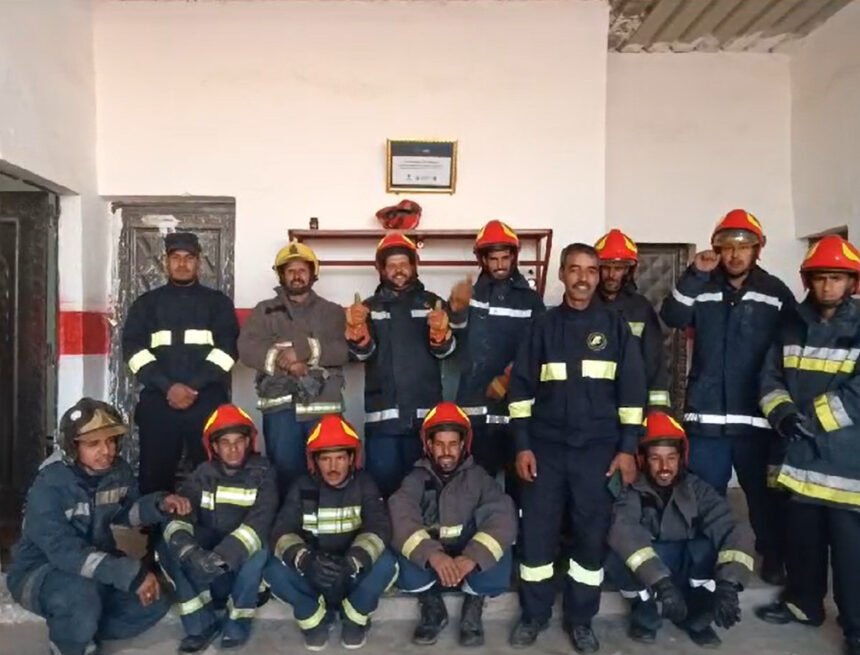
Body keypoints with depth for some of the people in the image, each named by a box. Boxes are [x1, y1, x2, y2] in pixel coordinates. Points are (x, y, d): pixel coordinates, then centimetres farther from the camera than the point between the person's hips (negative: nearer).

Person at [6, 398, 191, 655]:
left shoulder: (118, 470, -9)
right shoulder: (49, 485, -29)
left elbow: (125, 512, 6)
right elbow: (64, 550, -38)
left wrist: (160, 505, -17)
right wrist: (131, 574, -44)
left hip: (96, 565, 6)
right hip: (41, 570, -6)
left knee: (153, 603, -6)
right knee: (82, 597, -37)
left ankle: (83, 632, 13)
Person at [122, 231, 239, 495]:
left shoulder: (218, 302, 11)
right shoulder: (146, 303, 14)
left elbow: (226, 348, -1)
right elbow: (134, 349, 2)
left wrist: (194, 386, -13)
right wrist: (168, 387, -12)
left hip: (207, 400, -1)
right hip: (157, 401, 1)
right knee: (155, 473, 4)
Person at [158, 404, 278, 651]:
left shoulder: (262, 473, -9)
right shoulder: (203, 475, -2)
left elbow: (260, 522, -24)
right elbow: (177, 517, -17)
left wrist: (223, 556, -38)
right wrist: (188, 550, -38)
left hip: (242, 566, -2)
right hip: (204, 573, 2)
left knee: (260, 548, -33)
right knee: (168, 547, -22)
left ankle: (237, 622, -11)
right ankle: (202, 623, -12)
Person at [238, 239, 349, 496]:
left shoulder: (332, 312, 15)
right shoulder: (265, 311, 15)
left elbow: (344, 350, -1)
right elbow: (247, 348, 0)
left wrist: (306, 350, -14)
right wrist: (285, 363, -12)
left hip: (323, 403, 0)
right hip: (280, 402, 0)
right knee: (285, 467, -2)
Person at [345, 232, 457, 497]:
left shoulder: (432, 302, 9)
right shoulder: (371, 306, 11)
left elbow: (444, 350, -3)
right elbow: (363, 352, -3)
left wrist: (441, 330, -25)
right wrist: (357, 327, -24)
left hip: (424, 411, 0)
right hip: (382, 412, 0)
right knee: (383, 481, 1)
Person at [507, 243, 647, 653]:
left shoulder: (615, 326, 3)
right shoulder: (544, 326, 4)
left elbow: (632, 388, 1)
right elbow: (521, 387, 2)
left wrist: (628, 447, -4)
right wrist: (522, 444, -4)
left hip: (598, 448, 0)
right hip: (546, 446, 1)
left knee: (593, 533, 5)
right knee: (537, 531, 4)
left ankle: (580, 618, 23)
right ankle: (534, 614, 22)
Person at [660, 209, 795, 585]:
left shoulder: (776, 293, 4)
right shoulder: (702, 287, 5)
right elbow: (672, 317, -13)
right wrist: (695, 274, -21)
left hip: (757, 417, 0)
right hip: (706, 415, 0)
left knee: (766, 495, 13)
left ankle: (774, 559, 34)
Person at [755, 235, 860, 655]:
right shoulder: (792, 325, 10)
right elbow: (770, 378, 7)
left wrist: (811, 416, -16)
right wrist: (783, 413, -11)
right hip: (800, 454, 5)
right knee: (801, 537, 17)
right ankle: (803, 603, 36)